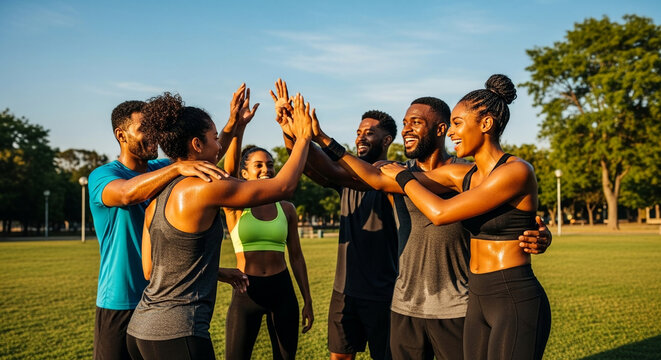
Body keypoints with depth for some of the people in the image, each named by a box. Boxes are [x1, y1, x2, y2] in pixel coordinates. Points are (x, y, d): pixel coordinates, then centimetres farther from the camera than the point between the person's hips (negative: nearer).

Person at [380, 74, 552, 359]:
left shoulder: (516, 172, -16)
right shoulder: (462, 175, 7)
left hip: (516, 303, -7)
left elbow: (440, 213, -19)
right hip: (478, 300, 8)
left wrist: (402, 175, -3)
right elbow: (381, 180, 8)